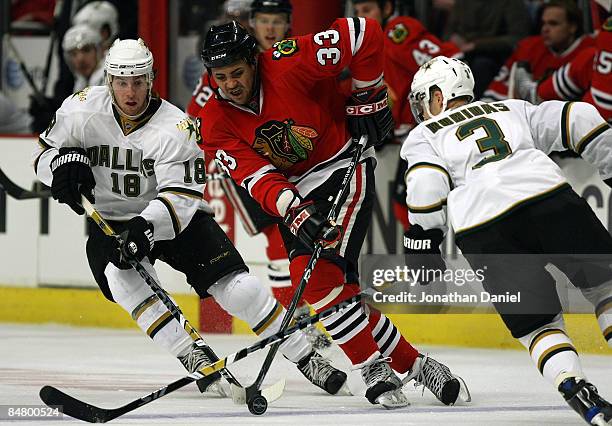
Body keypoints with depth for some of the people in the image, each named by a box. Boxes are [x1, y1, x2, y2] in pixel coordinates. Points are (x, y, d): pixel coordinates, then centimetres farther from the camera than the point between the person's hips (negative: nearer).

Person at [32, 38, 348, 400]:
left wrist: (147, 225, -45)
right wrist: (66, 161, -23)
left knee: (238, 287, -14)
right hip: (110, 221, 2)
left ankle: (307, 358, 1)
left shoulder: (176, 127, -21)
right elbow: (46, 152, 1)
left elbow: (181, 195, -28)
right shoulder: (83, 110, -13)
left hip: (175, 218, -2)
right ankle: (195, 360, -27)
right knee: (123, 276, -32)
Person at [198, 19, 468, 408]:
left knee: (321, 271, -23)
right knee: (339, 286, 1)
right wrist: (293, 211, -36)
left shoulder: (288, 65, -22)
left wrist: (369, 98, -14)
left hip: (345, 167, -6)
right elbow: (257, 178, -18)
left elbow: (365, 33, -21)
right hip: (296, 190, 6)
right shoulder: (215, 123, -8)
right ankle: (411, 365, 14)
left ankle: (376, 370, -16)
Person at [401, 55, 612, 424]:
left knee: (537, 322, 10)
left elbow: (426, 184, 4)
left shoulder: (423, 136, 25)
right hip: (550, 198, 1)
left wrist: (423, 242, 6)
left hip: (485, 232, -1)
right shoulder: (513, 110, 32)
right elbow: (576, 118, 19)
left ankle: (578, 393, -14)